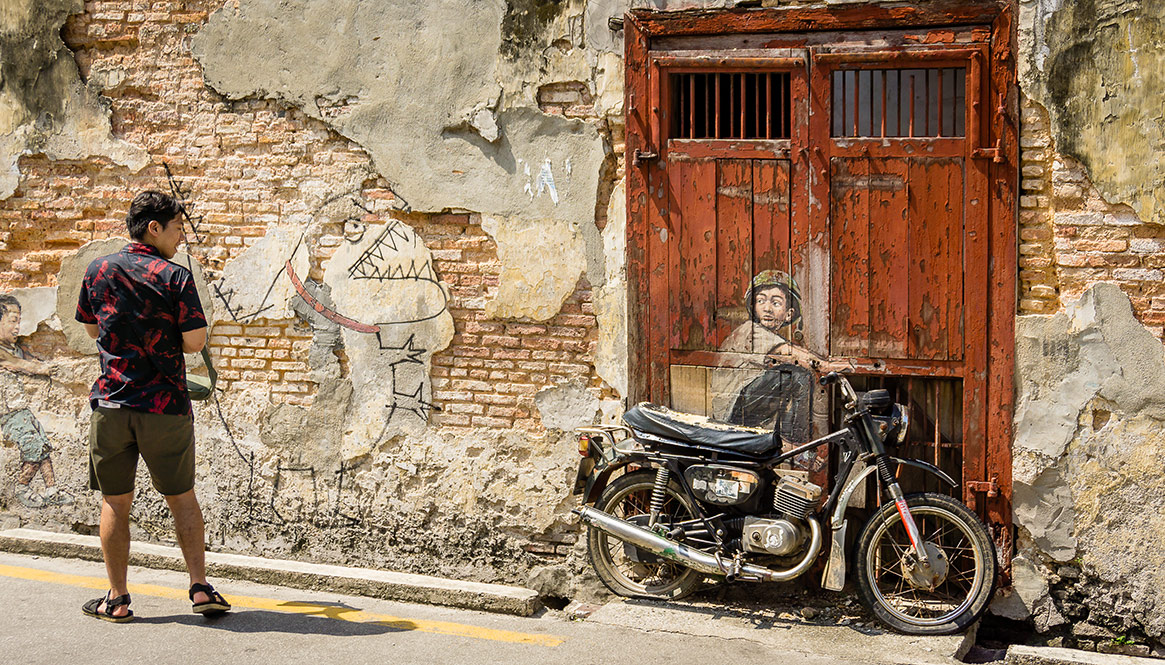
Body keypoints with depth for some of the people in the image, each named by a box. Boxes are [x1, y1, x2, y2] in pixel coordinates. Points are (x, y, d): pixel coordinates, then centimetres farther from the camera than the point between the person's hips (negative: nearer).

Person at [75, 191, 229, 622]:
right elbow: (195, 342, -8)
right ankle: (200, 588, 9)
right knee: (182, 498, 11)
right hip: (165, 406, -2)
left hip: (111, 402, 2)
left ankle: (117, 599, 13)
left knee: (115, 503, 10)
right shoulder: (175, 277, -8)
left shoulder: (98, 271, 4)